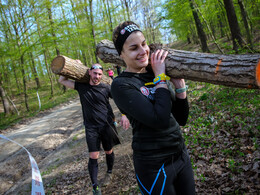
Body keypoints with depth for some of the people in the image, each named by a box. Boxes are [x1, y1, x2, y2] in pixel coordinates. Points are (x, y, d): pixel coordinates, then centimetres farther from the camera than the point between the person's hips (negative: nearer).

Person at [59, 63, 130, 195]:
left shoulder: (106, 88, -4)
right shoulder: (81, 86, 1)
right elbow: (62, 80, 6)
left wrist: (124, 115, -16)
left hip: (107, 125, 0)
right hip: (91, 127, 0)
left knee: (109, 152, 15)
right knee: (93, 156, -5)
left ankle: (109, 173, 43)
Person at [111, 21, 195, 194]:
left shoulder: (154, 74, 2)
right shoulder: (121, 85, -16)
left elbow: (181, 120, 4)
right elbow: (160, 121, -28)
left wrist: (180, 85, -8)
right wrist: (161, 79, -18)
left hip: (181, 154, 6)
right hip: (154, 167, -6)